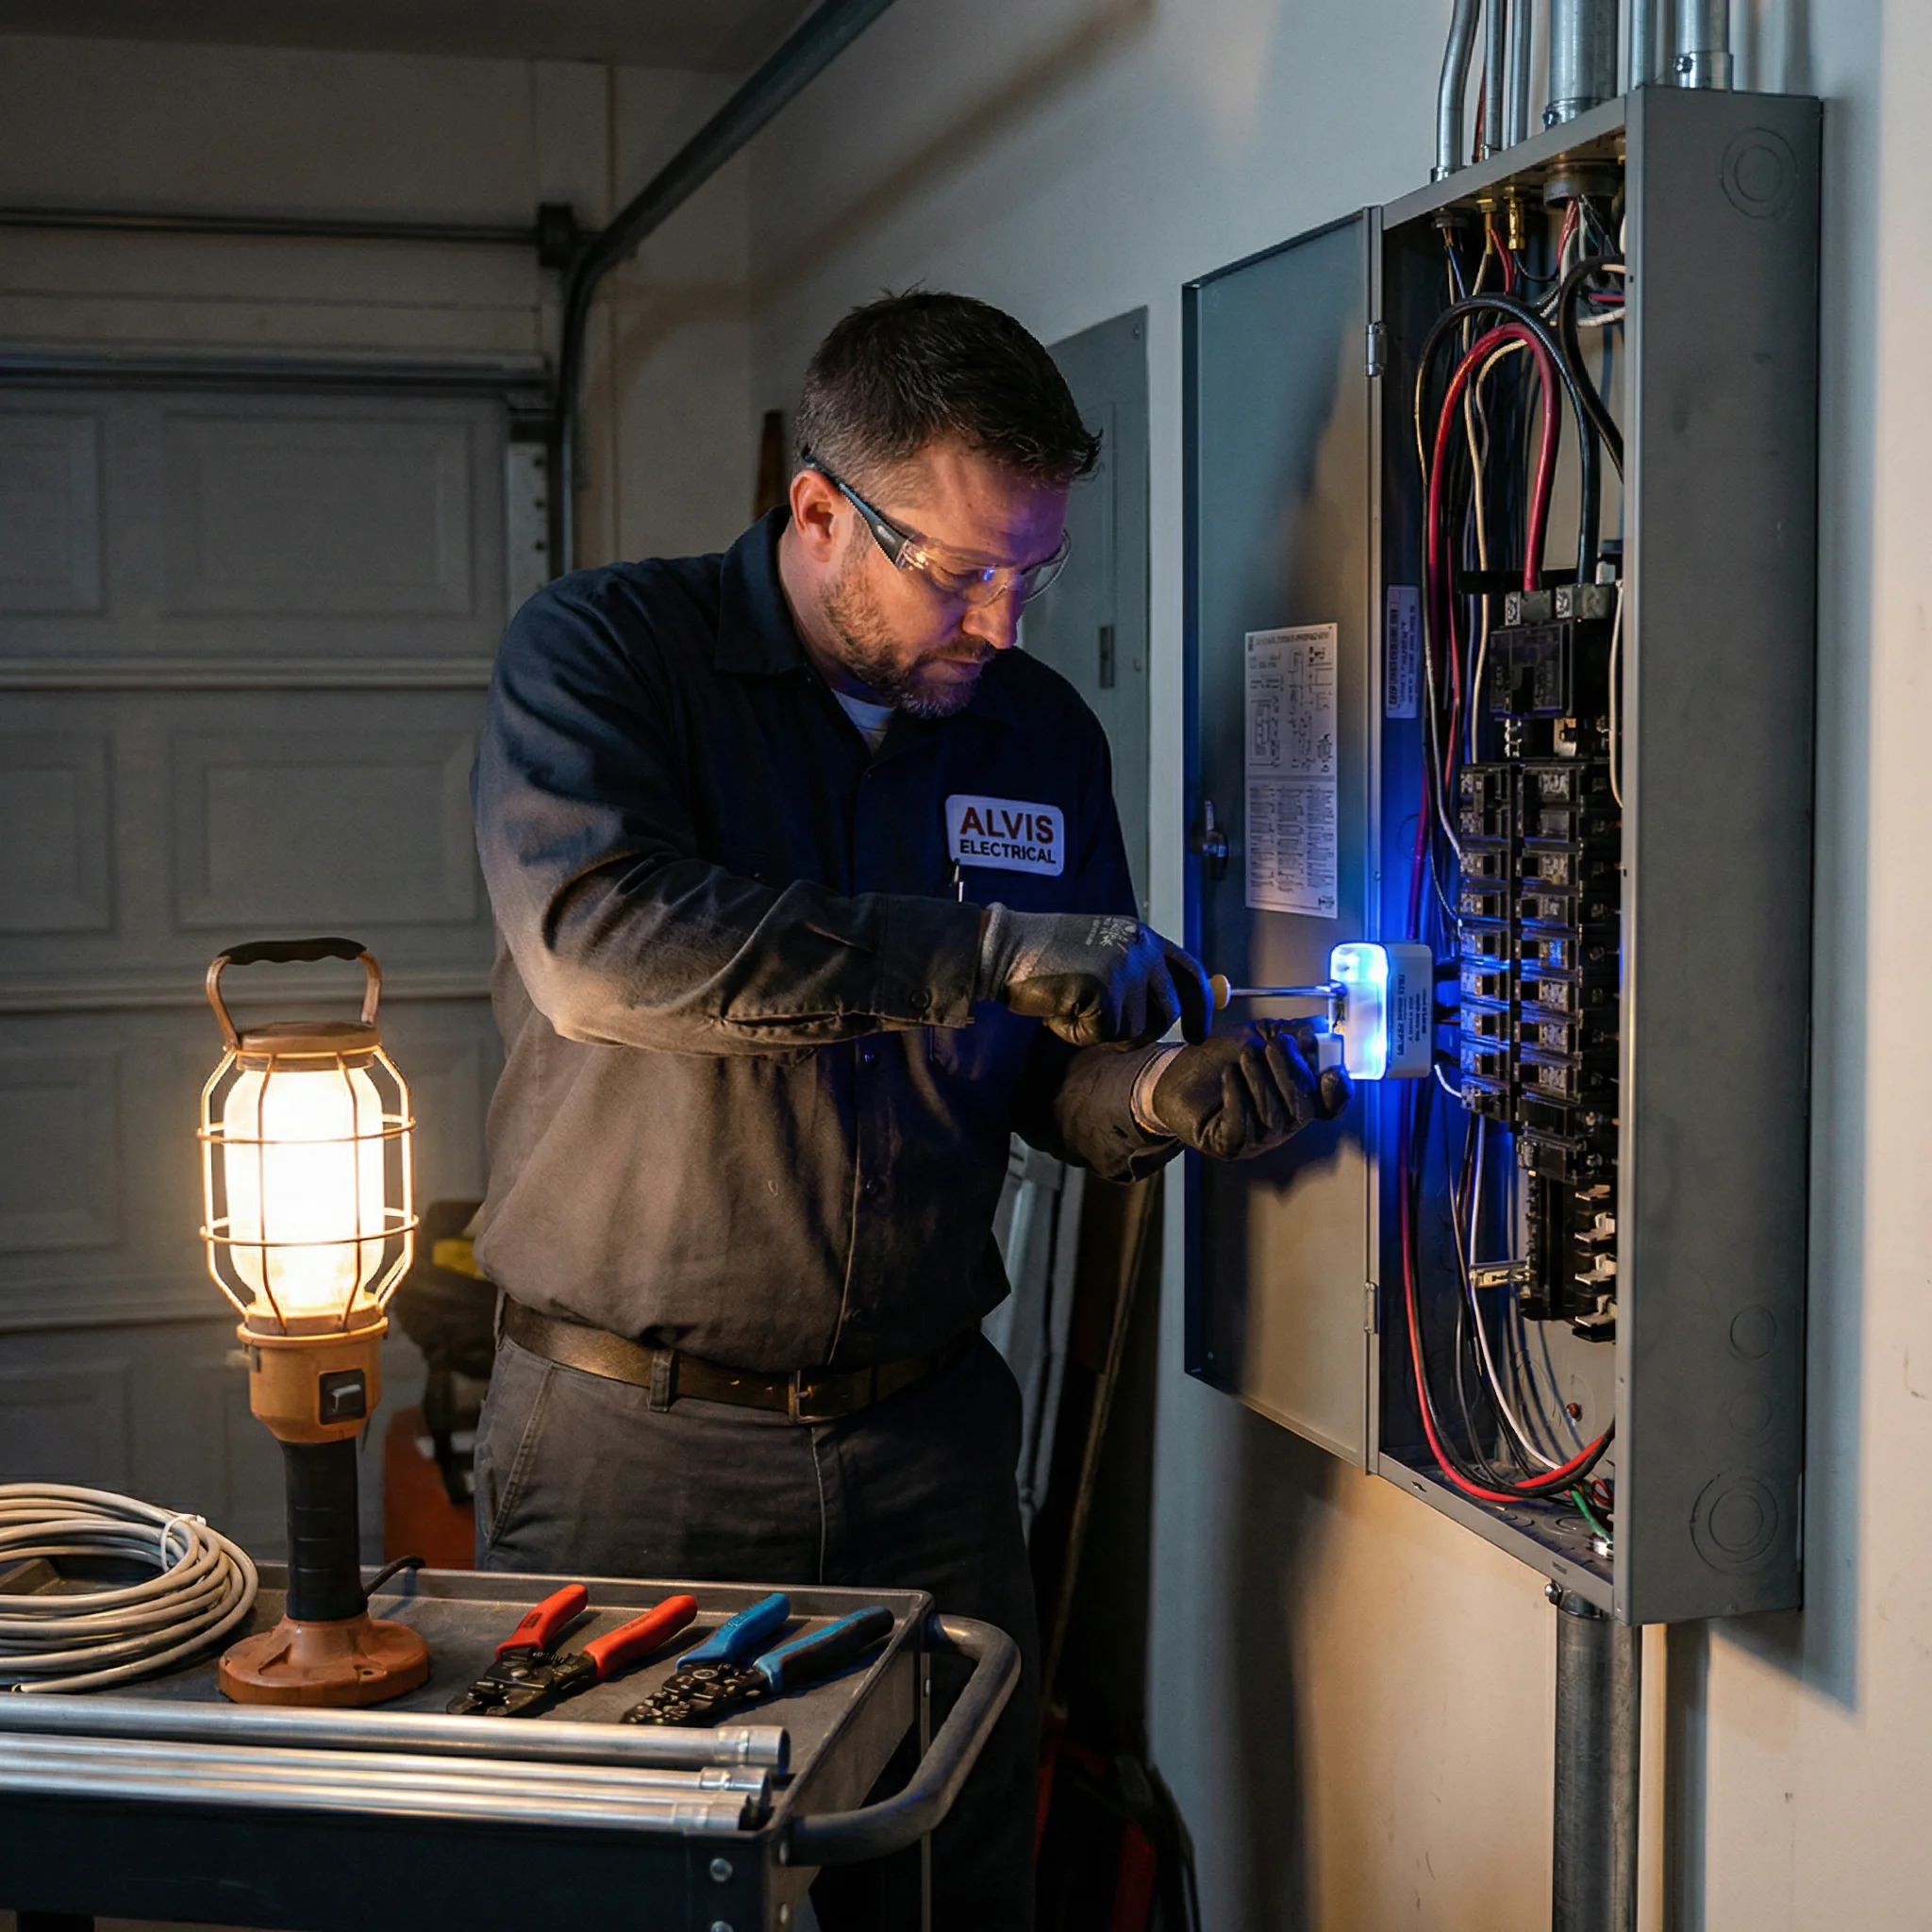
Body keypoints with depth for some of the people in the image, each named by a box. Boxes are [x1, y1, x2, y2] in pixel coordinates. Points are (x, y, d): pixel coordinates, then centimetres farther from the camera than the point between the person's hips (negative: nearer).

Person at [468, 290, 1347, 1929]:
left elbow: (1049, 1086, 12)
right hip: (625, 1439, -3)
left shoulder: (1042, 731, 8)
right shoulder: (601, 651, -6)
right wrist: (986, 953, -26)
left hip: (924, 1441, 4)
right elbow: (597, 939, -25)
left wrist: (1158, 1094, -12)